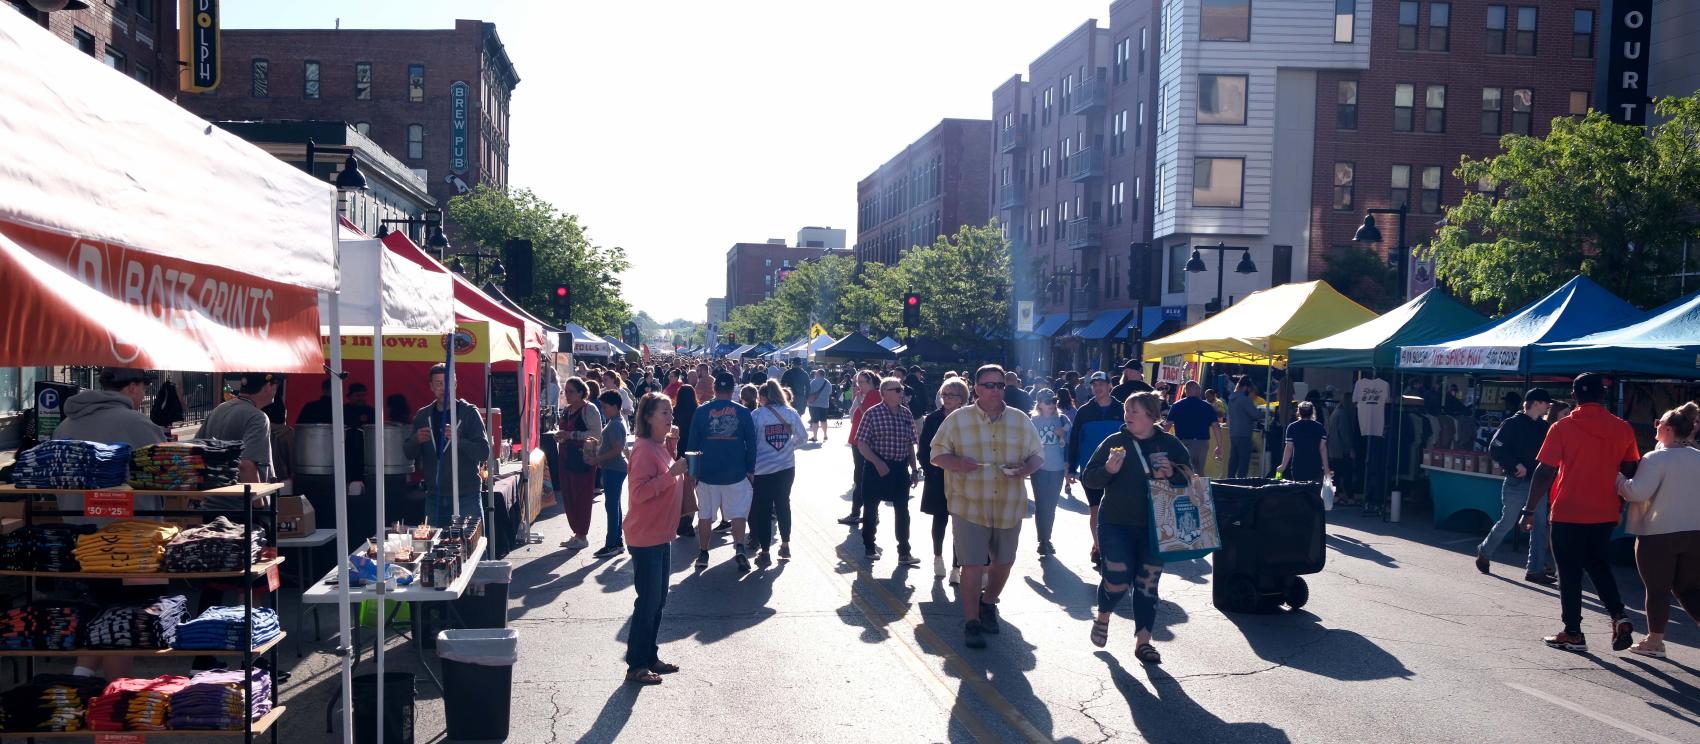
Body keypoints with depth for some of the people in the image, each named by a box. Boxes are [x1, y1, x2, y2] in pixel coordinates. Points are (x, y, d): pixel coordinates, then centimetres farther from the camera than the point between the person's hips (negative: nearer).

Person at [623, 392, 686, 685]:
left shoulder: (662, 447, 11)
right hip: (645, 536, -9)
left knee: (657, 600, 16)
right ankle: (636, 666, 7)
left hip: (661, 534, 9)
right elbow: (639, 492, -26)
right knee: (648, 601, -3)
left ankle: (651, 657, 27)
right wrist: (672, 473, -30)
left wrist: (681, 470, 6)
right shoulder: (644, 449, -18)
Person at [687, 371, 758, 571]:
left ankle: (703, 554, 17)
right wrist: (751, 470, 8)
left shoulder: (701, 411, -3)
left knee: (705, 515, 11)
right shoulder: (743, 412, -3)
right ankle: (740, 549, -11)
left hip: (707, 472, 0)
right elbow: (751, 444, 0)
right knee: (738, 513, 6)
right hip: (736, 473, 0)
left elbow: (692, 443, -1)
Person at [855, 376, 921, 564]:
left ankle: (904, 553, 13)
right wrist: (878, 463, -19)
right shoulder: (872, 414, -11)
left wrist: (913, 469, 8)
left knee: (903, 511, 5)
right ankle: (869, 547, 28)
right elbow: (861, 444, -10)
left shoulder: (906, 414, 4)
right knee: (871, 508, 10)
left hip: (900, 469, 4)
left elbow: (910, 444, 11)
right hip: (876, 468, -4)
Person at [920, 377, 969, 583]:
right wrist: (931, 473, -8)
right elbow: (924, 450, 1)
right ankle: (938, 557, 34)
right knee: (940, 520, 12)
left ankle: (956, 567, 8)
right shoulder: (932, 419, 0)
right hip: (937, 480, 1)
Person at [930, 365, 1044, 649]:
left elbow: (1037, 454, 10)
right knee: (973, 565, -5)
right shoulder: (957, 419, -2)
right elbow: (937, 453, 1)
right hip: (970, 506, -3)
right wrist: (956, 463, -21)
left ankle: (988, 604, 42)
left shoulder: (1020, 420, 5)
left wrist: (1024, 469, -13)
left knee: (1003, 562, 16)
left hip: (1009, 506, 3)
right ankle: (971, 622, 9)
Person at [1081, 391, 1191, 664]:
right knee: (1117, 582, -5)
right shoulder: (1114, 442, -1)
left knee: (1147, 585, 5)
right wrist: (1108, 469, -22)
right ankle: (1102, 617, 27)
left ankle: (1143, 641, 17)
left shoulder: (1170, 444, 2)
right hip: (1116, 525, -1)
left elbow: (1191, 477, 6)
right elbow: (1088, 478, -1)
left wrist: (1172, 473, -15)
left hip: (1155, 527, 1)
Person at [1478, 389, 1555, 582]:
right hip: (1517, 482, -6)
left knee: (1540, 526, 2)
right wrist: (1516, 465, -19)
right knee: (1507, 522, 4)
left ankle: (1535, 570, 7)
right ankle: (1483, 552, 26)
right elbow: (1494, 449, -13)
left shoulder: (1544, 426, 9)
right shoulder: (1513, 423, -9)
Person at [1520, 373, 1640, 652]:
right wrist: (1621, 503, 22)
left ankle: (1573, 633, 10)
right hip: (1606, 513, 4)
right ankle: (1619, 616, 7)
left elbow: (1545, 472, -12)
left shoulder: (1562, 427, -11)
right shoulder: (1623, 428, 0)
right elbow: (1629, 472, 7)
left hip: (1568, 514, -4)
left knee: (1569, 572, 6)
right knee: (1597, 564, 23)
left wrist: (1529, 509, -6)